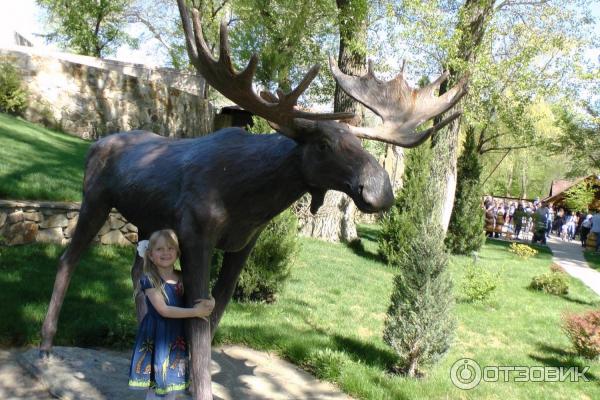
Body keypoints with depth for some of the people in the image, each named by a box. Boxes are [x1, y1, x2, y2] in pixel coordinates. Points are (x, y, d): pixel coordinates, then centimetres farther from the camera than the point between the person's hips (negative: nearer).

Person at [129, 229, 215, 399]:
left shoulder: (182, 278, 3)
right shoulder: (149, 279, -12)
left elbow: (207, 298, 10)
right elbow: (163, 310, -19)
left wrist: (209, 303, -15)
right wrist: (196, 311, -18)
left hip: (177, 338, 5)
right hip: (156, 338, -5)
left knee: (173, 385, 13)